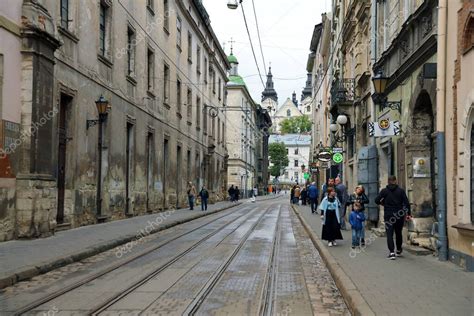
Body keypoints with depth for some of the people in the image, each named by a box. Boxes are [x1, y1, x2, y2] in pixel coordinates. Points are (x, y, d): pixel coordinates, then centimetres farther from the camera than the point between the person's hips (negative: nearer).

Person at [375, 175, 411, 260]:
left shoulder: (384, 191, -3)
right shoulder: (401, 190, 0)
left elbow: (376, 200, -5)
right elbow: (406, 203, -4)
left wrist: (382, 202, 16)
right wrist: (408, 214, 0)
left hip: (388, 216, -2)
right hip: (400, 216, 2)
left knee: (389, 234, -1)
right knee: (398, 233, 18)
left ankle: (392, 252, -14)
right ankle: (399, 251, 32)